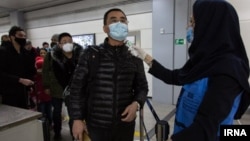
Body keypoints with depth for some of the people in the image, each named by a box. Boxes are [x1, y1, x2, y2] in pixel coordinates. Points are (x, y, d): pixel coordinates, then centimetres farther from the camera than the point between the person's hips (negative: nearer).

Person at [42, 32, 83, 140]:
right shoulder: (52, 55, -14)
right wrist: (46, 86, -2)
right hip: (57, 89, 0)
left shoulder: (79, 54, -13)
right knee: (57, 111, 14)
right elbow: (46, 71, -4)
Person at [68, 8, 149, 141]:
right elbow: (77, 88, -3)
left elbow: (142, 87, 7)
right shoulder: (90, 54, -5)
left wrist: (136, 103, -12)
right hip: (96, 125, -1)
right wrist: (77, 119, -6)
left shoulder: (134, 57, 0)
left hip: (125, 125, 2)